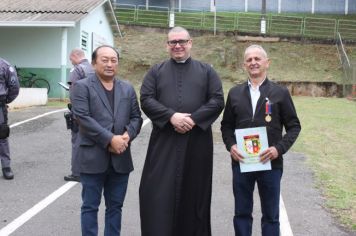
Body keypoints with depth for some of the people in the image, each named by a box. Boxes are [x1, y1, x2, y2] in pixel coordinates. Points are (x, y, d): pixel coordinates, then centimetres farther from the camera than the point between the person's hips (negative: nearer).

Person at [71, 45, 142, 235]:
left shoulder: (127, 89, 14)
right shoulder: (82, 87, -2)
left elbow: (136, 117, 10)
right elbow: (83, 118, -12)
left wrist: (127, 136, -10)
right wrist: (110, 139, -17)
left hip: (120, 157, 4)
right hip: (93, 157, -4)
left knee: (115, 206, 12)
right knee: (90, 206, 5)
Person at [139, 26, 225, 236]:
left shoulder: (206, 71, 9)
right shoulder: (156, 71, 10)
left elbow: (218, 100, 0)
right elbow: (146, 100, -2)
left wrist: (194, 119, -14)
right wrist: (171, 116, -17)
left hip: (197, 142, 0)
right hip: (164, 142, 0)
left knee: (194, 193, 7)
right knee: (159, 194, -2)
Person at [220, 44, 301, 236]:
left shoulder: (280, 93, 1)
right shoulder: (234, 93, 9)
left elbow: (294, 126, 1)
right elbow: (226, 125, 12)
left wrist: (279, 148, -13)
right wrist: (231, 145, -6)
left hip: (270, 162, -2)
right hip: (240, 162, 2)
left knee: (271, 215, 8)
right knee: (242, 213, 11)